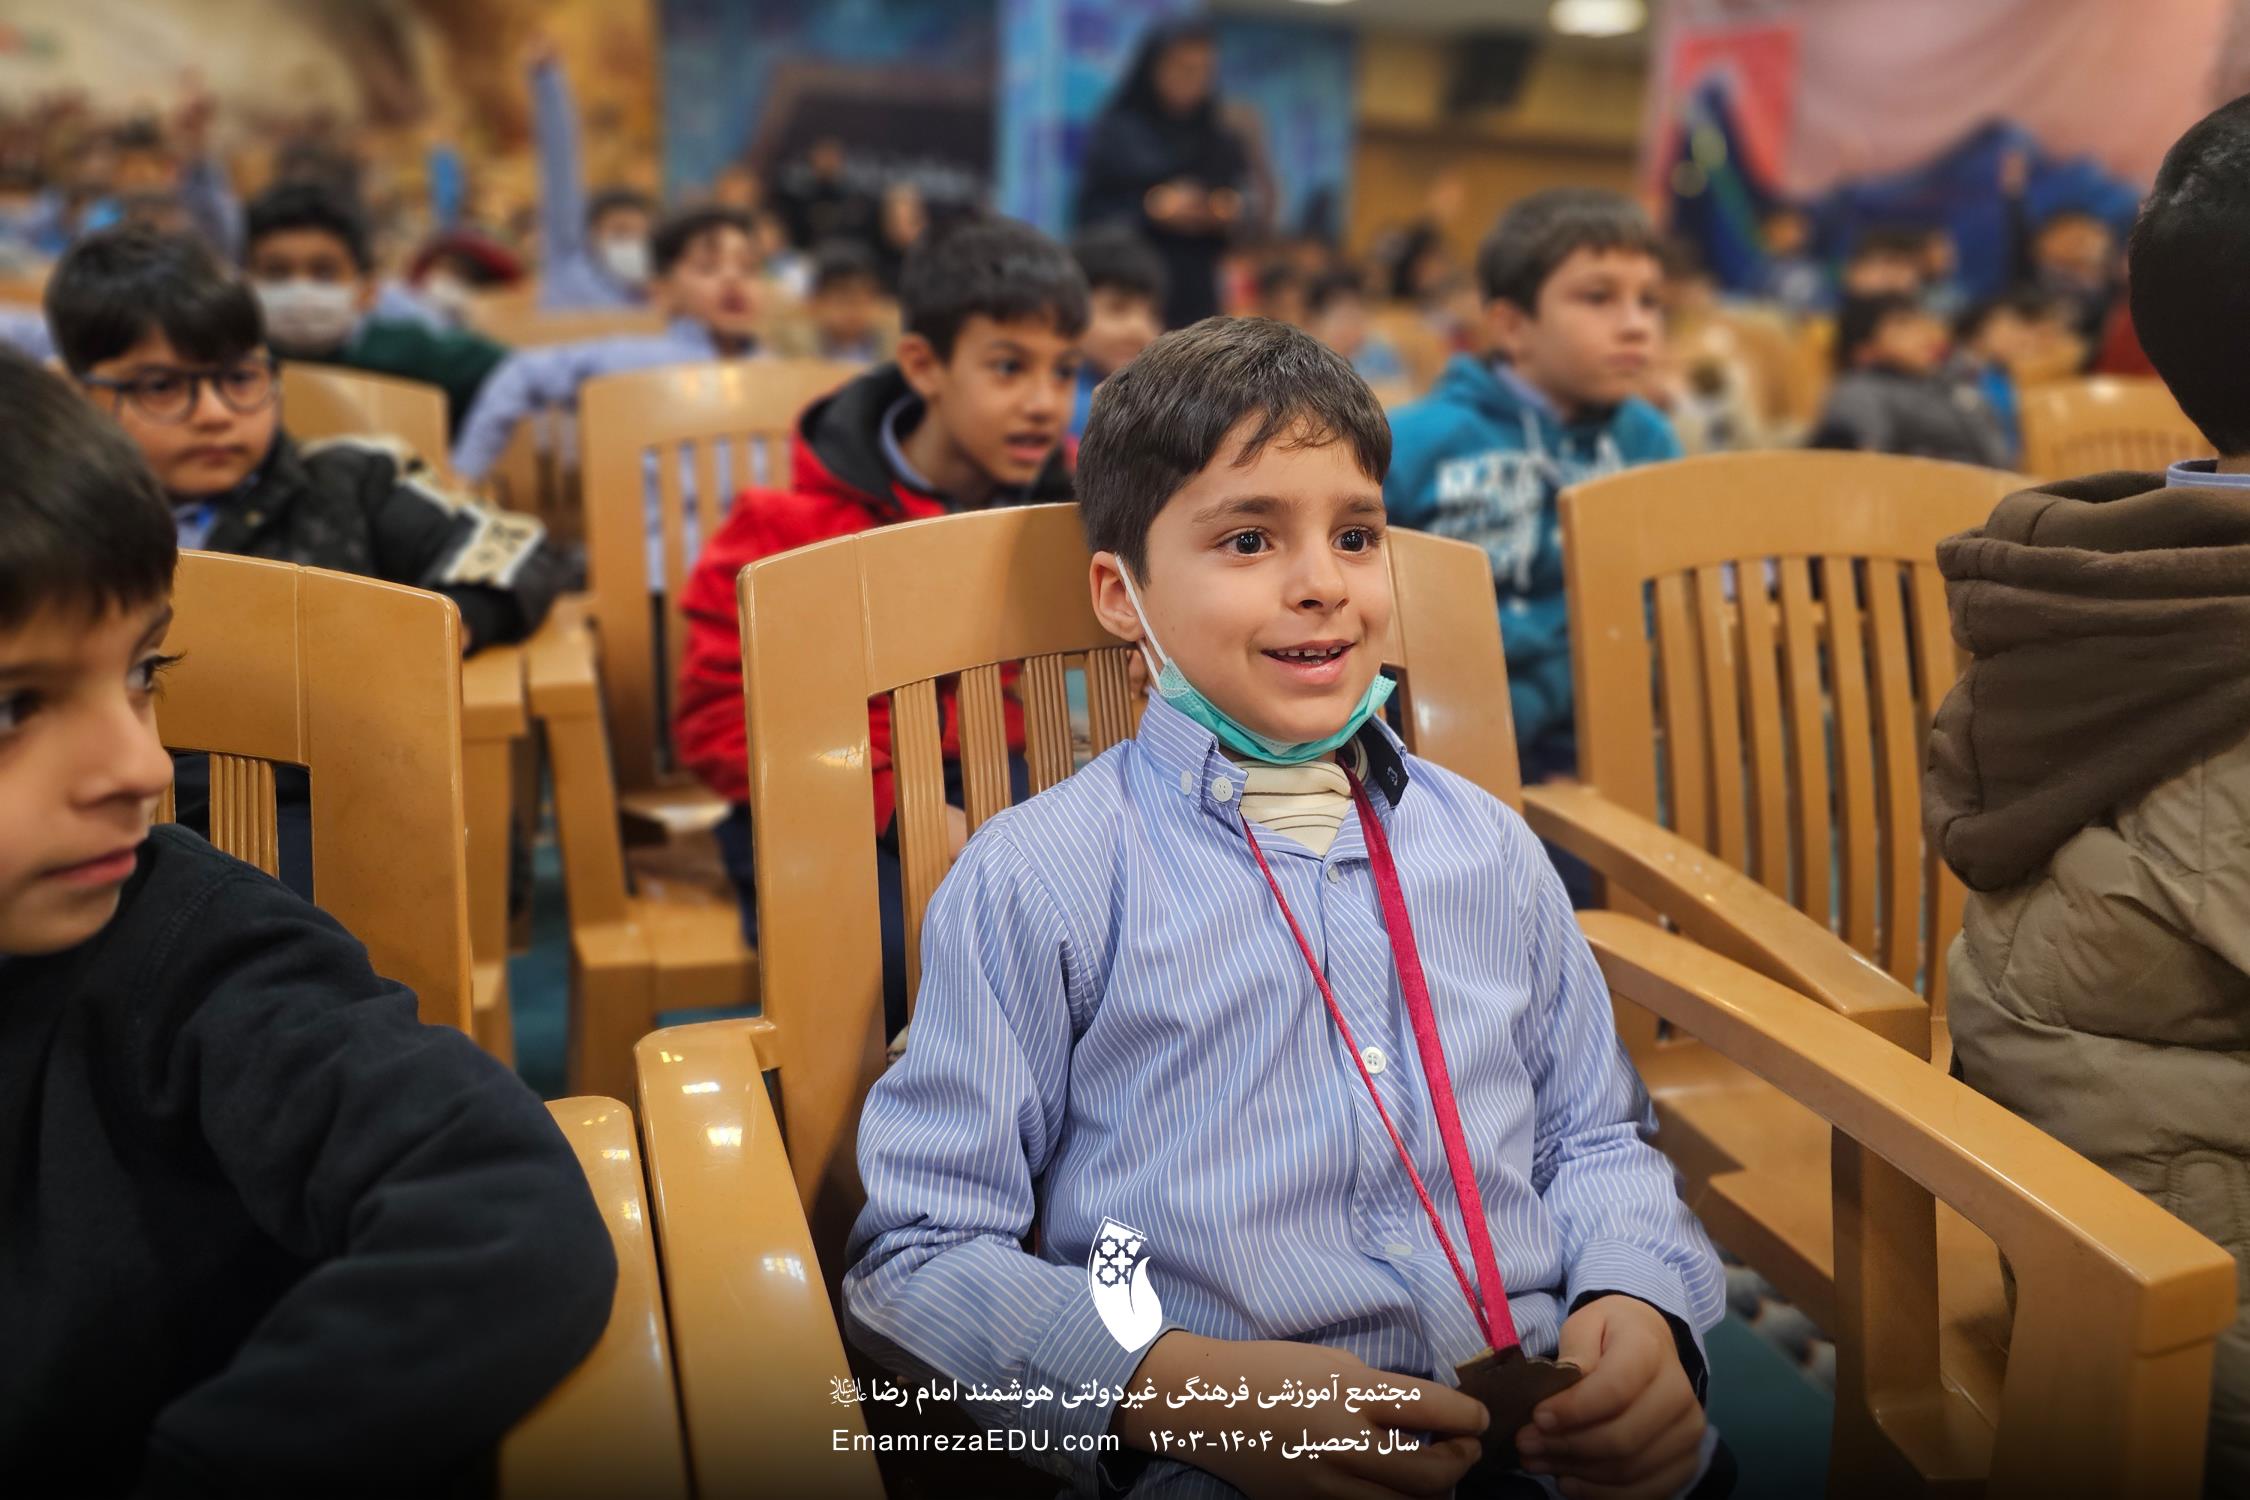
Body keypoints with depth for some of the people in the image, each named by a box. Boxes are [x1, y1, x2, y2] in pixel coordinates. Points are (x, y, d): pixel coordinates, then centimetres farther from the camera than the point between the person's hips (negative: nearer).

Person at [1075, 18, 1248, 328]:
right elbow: (1092, 214, -1)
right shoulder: (1115, 133, 3)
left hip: (1199, 296, 3)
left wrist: (1234, 215, -7)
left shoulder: (1223, 142, 14)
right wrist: (1151, 210, -14)